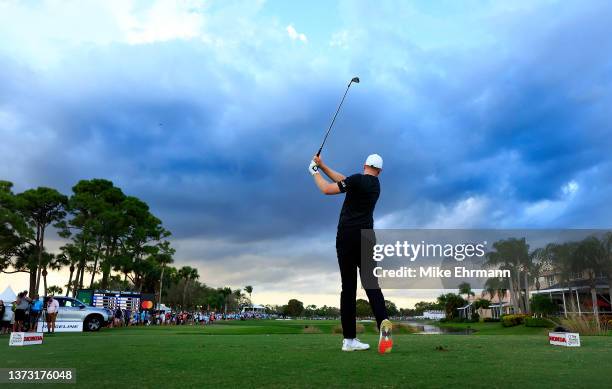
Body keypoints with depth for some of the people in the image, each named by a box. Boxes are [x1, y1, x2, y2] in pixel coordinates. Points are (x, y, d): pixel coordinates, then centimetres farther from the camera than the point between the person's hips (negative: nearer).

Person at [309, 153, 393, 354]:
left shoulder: (358, 179, -5)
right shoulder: (376, 184, 16)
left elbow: (327, 189, -4)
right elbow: (343, 180, 21)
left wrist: (315, 172, 13)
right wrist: (322, 166, 24)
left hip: (346, 238, -4)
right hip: (366, 239, 4)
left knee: (348, 288, 1)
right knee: (371, 285, 1)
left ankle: (349, 339, 3)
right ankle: (383, 321, -24)